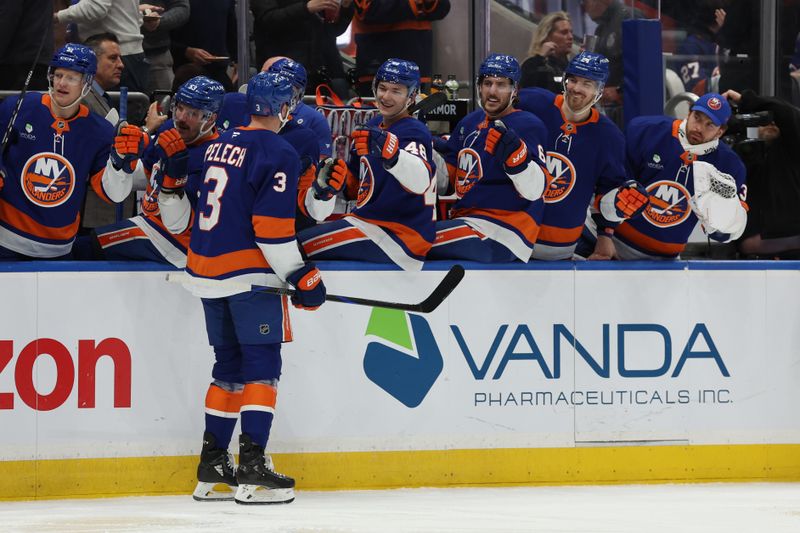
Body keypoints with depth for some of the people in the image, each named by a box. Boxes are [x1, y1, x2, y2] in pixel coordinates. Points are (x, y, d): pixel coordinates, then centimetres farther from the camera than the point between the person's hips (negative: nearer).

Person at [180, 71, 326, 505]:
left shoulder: (220, 145, 14)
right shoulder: (278, 154, -11)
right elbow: (272, 227, -17)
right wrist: (301, 276, -11)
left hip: (207, 272, 8)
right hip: (249, 273, -8)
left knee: (229, 363, 15)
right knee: (262, 365, -5)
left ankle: (211, 467, 15)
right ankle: (252, 468, -13)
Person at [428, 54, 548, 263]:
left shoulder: (529, 126, -8)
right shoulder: (469, 123, 16)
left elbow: (535, 189, -18)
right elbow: (447, 183, 20)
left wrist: (514, 153, -33)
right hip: (466, 220, 9)